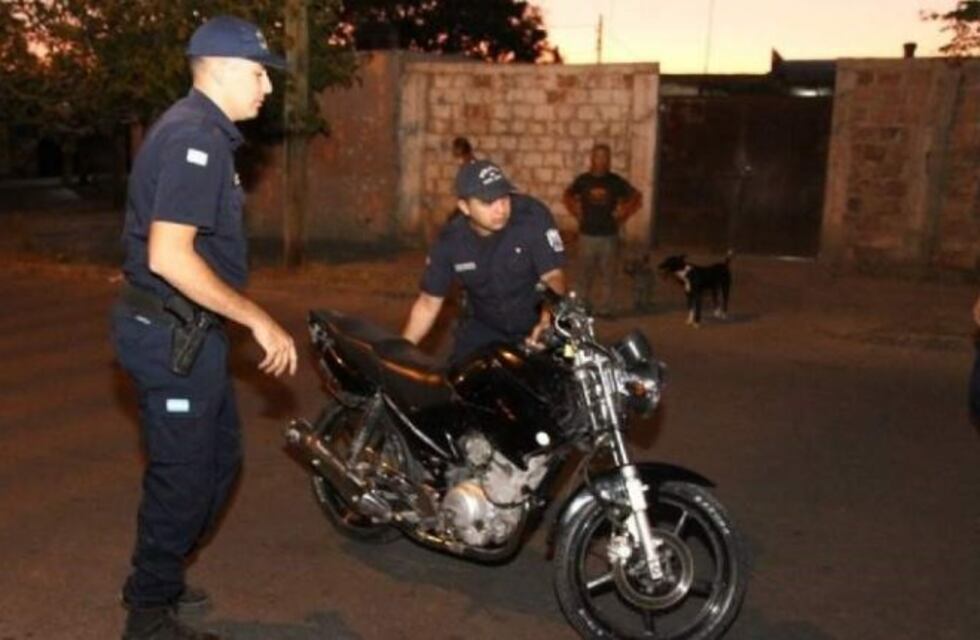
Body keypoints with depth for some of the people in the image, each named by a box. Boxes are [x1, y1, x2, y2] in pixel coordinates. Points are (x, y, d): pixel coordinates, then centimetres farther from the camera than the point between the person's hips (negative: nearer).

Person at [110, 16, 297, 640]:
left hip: (187, 330, 10)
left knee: (219, 457, 20)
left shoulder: (203, 131, 14)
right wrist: (259, 320, -24)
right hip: (174, 333, -10)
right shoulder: (194, 137, -20)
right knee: (184, 473, 1)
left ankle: (159, 577, 36)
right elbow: (169, 256, -29)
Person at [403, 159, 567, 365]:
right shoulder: (450, 240, -13)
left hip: (534, 327, -2)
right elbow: (429, 303, -4)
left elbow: (553, 275, -23)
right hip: (483, 329, 2)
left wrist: (549, 318, -44)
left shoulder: (533, 216, -23)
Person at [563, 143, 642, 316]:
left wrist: (622, 215, 3)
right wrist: (577, 214, 8)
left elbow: (636, 197, 10)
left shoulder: (616, 181, 0)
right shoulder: (583, 180, 1)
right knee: (584, 274, 5)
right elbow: (567, 196, 18)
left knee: (608, 274, 3)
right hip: (587, 234, 0)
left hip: (609, 235, 0)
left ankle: (604, 308, 12)